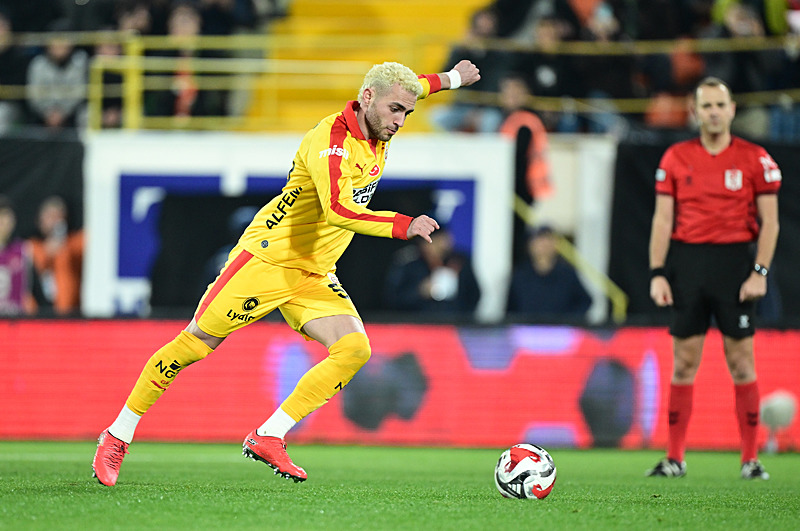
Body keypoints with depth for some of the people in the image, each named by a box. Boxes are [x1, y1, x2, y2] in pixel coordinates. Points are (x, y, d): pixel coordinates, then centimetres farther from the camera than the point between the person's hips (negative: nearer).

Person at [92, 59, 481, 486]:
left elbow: (404, 87, 29)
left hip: (315, 275, 8)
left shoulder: (376, 131, 3)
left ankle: (268, 437, -11)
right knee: (193, 345, -4)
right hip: (267, 257, -8)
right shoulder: (331, 139, -23)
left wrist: (450, 79, 36)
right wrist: (404, 226, -41)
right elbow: (337, 210, -39)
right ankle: (117, 437, 10)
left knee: (355, 349, -13)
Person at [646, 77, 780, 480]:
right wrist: (657, 274, -1)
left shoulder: (755, 159, 2)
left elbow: (769, 221, 2)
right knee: (683, 363, 3)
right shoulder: (675, 158, 7)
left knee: (741, 362, -1)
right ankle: (674, 458, 7)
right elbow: (662, 220, 7)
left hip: (736, 259, -2)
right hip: (687, 262, 2)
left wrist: (760, 272, -8)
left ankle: (751, 459, 4)